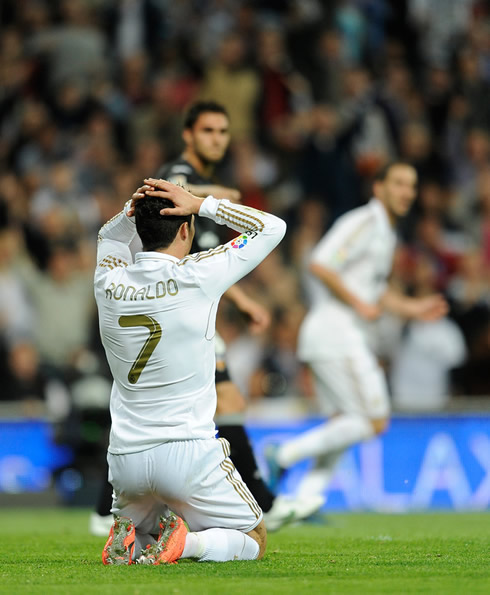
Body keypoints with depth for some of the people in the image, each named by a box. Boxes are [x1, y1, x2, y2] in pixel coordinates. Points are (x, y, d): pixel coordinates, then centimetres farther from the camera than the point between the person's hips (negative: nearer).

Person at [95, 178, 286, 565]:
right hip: (188, 456, -4)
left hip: (125, 460, 4)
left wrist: (132, 211, 6)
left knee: (138, 528, 32)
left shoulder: (110, 282, 0)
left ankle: (128, 541, -3)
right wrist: (201, 205, -3)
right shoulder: (197, 277, -12)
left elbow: (110, 237, 27)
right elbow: (272, 227, -1)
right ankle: (187, 543, -15)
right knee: (254, 540, 14)